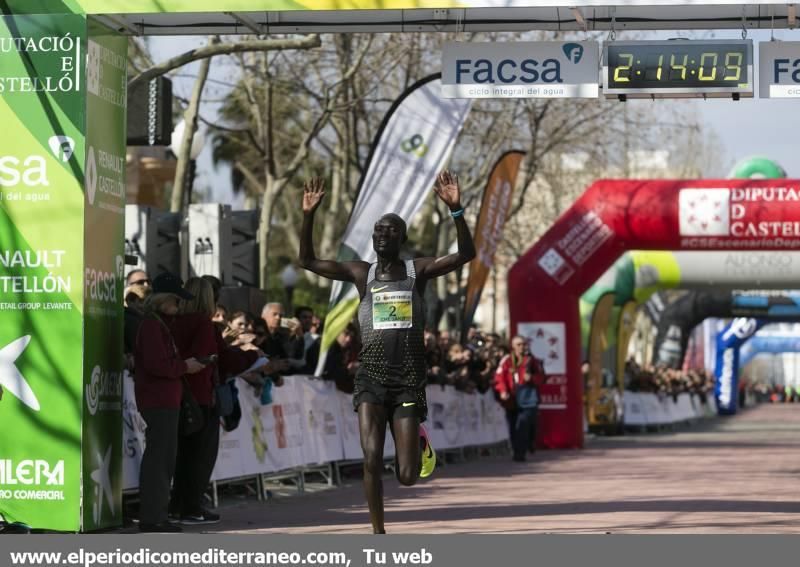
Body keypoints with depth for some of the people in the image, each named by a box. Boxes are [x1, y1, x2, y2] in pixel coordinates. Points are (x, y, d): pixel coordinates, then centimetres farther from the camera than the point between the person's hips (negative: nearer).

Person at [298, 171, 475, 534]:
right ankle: (378, 536, -3)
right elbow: (307, 261, 5)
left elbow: (466, 254, -9)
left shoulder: (418, 271, 4)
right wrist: (308, 216, -9)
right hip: (371, 377, 1)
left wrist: (456, 210, -22)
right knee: (372, 459, -18)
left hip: (409, 379, -1)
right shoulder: (361, 274, 8)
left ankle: (418, 443, 34)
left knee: (407, 477, -3)